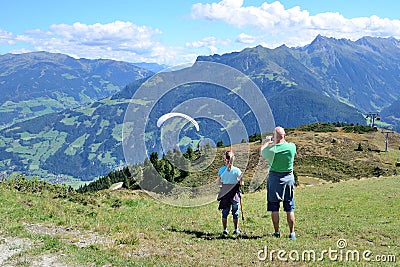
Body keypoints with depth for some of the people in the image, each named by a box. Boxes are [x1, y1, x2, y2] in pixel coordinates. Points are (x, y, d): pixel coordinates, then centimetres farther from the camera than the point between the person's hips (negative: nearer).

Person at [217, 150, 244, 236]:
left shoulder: (221, 170, -3)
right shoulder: (237, 170, -9)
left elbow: (219, 182, 2)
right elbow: (241, 183, -8)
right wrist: (241, 177, 11)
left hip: (224, 194, 2)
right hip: (234, 193, -2)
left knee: (224, 213, 10)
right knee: (235, 213, 10)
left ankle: (225, 230, 11)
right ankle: (236, 230, 15)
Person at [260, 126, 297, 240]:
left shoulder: (272, 149, -16)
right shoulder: (292, 147, -10)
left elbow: (261, 151, 7)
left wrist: (267, 142, 24)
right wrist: (283, 140, 31)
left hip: (274, 178, -2)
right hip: (288, 177, 3)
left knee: (274, 207, 7)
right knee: (290, 208, 8)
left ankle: (277, 232, 10)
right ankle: (292, 233, 10)